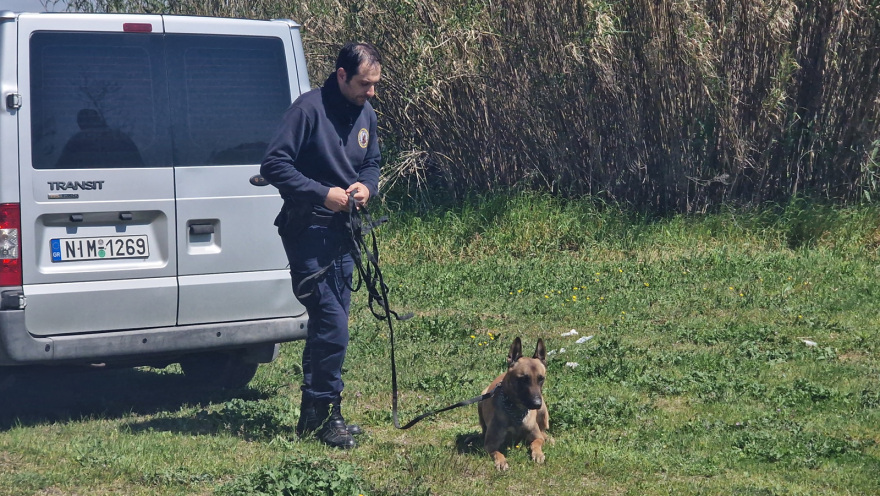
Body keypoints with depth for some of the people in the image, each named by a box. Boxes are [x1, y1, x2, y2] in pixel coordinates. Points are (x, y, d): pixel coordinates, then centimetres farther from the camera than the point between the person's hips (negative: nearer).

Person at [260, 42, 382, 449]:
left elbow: (371, 164, 21)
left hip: (342, 231, 8)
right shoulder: (309, 109, -15)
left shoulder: (366, 113, 9)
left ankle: (312, 415, 21)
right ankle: (325, 414, -1)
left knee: (326, 325, 13)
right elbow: (274, 164, -17)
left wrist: (366, 186, -2)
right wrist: (322, 194, -21)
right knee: (333, 327, -12)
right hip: (308, 230, -8)